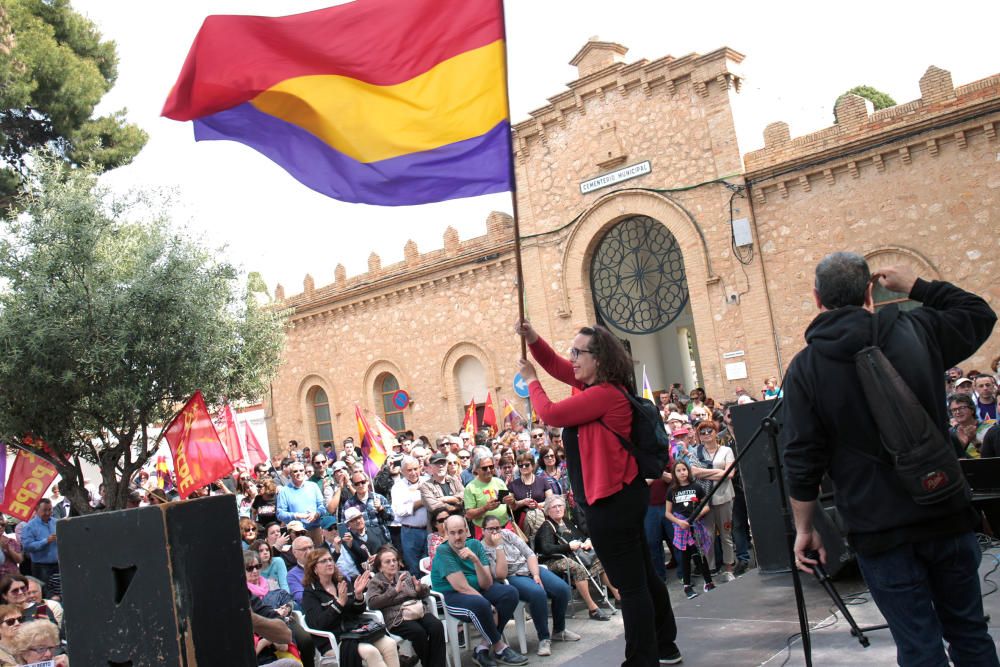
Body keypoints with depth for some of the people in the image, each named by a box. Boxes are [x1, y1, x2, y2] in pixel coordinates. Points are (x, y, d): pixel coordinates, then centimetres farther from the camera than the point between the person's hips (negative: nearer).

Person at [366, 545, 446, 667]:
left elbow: (426, 593, 20)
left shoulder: (405, 574, 21)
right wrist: (395, 590, -18)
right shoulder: (375, 582, 8)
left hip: (417, 611, 4)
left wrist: (420, 589, -5)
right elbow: (372, 603, -11)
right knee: (418, 632, -33)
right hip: (396, 618, -4)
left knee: (437, 626, -26)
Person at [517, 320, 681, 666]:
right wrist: (532, 338, 1)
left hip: (611, 502, -11)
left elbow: (550, 414, -16)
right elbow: (556, 366, 18)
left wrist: (531, 381, 1)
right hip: (621, 496, 11)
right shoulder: (598, 385, 10)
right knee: (643, 576, 20)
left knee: (631, 584, -3)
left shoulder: (604, 394, -21)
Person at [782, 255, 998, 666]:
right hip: (947, 513, 3)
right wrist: (915, 287, 21)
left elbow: (802, 461, -7)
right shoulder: (917, 331, -2)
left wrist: (804, 528, 5)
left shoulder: (805, 369, -8)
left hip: (879, 531, -3)